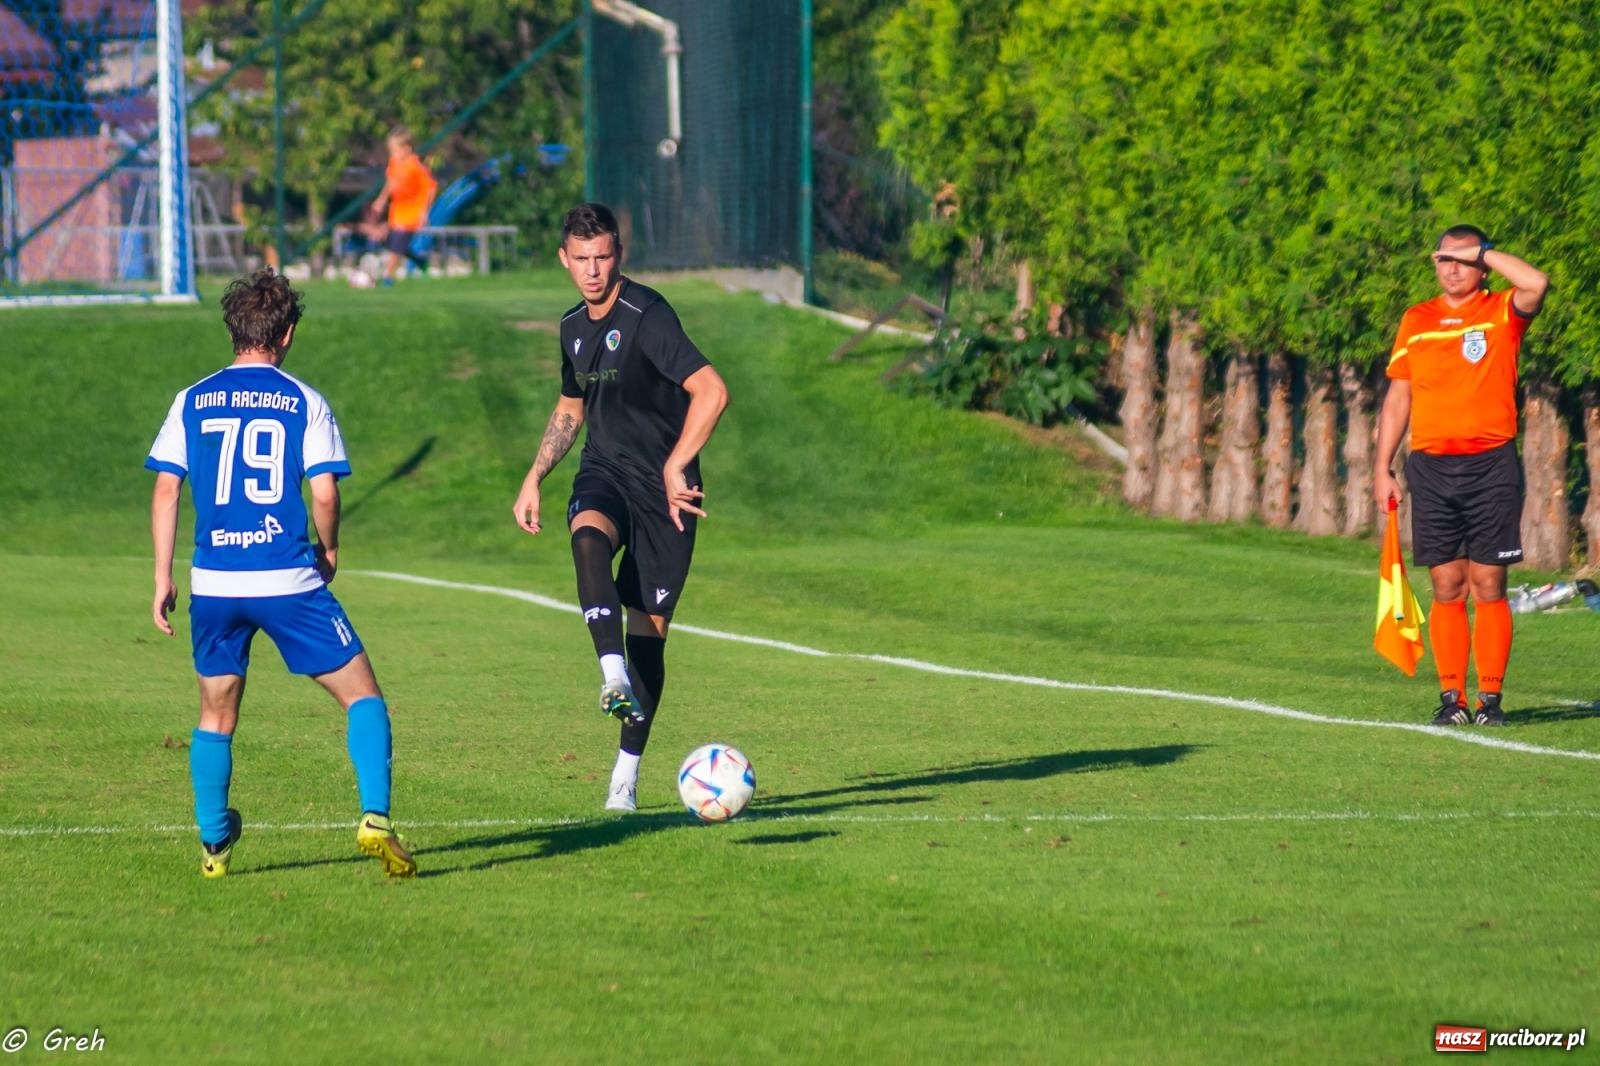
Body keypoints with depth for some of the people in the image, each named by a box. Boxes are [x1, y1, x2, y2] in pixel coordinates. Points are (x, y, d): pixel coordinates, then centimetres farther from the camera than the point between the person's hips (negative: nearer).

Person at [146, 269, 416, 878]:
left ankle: (213, 843, 22)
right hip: (289, 580, -3)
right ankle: (375, 817, -11)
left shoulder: (192, 402, 7)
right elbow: (324, 493, -7)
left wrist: (163, 577, 8)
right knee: (362, 695, 6)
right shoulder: (305, 403, 0)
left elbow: (166, 490, 3)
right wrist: (328, 552, 12)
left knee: (216, 715, 19)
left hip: (214, 583, 3)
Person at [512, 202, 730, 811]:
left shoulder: (646, 316, -15)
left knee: (648, 630, -2)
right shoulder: (573, 327, 10)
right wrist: (534, 477, 18)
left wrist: (675, 468, -30)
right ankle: (614, 676, -48)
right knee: (588, 534, -33)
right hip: (604, 471, 5)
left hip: (662, 488, -5)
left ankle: (628, 770, 11)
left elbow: (711, 390, -25)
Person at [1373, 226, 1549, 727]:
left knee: (1488, 587, -3)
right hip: (1431, 468, 3)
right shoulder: (1416, 321, 13)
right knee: (1446, 588, 2)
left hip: (1491, 465, -3)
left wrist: (1482, 252, -9)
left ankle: (1491, 699, 0)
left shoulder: (1502, 313, 3)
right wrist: (1383, 468, 10)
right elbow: (1397, 398, 16)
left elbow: (1536, 285, -20)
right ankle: (1452, 698, 5)